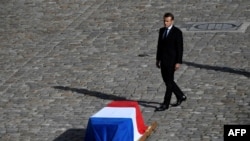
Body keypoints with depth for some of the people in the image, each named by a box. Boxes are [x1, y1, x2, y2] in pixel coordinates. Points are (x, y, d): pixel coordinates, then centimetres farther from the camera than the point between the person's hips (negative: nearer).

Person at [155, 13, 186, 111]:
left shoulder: (177, 32, -12)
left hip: (172, 61, -8)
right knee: (166, 80, 13)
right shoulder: (162, 30, 9)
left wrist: (178, 62, -16)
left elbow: (180, 48, -13)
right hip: (163, 60, 8)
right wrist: (158, 59, 14)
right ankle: (180, 96, 30)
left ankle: (166, 104, 2)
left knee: (169, 82, -3)